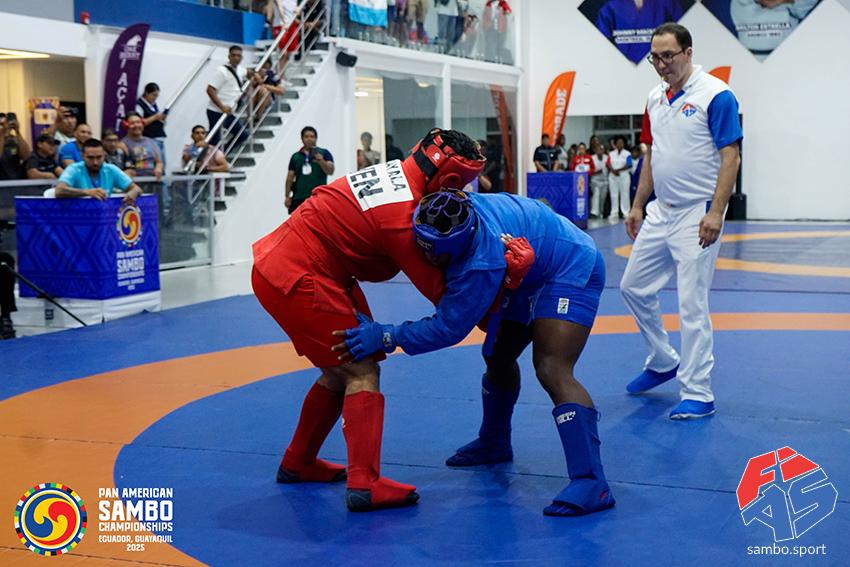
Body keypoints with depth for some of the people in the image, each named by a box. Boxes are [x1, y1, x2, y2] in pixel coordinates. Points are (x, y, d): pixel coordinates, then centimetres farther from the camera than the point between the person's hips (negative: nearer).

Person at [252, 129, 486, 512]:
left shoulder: (395, 172, 2)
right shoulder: (402, 215, -23)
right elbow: (437, 289, -14)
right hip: (296, 282, -10)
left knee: (340, 372, 18)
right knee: (361, 373, -8)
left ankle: (298, 463, 31)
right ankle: (364, 484, -12)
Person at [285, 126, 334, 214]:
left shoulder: (324, 153, 5)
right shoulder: (295, 156, 13)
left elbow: (330, 171, -7)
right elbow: (290, 177, 14)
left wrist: (321, 161, -26)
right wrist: (287, 196, 7)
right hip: (298, 198, 3)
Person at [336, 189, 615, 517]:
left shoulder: (482, 263, -39)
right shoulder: (456, 209, -18)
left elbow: (449, 327, -30)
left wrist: (386, 337, -29)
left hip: (571, 271, -10)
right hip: (530, 277, 10)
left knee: (552, 371, -26)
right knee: (498, 358, 18)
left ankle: (591, 483, -28)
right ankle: (494, 444, 41)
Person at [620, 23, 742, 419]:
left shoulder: (715, 95, -12)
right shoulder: (655, 99, 10)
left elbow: (730, 157, -14)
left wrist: (716, 212, -21)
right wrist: (637, 206, 14)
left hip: (696, 214, -8)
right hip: (660, 211, 8)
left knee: (692, 305, -5)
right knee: (634, 288, 13)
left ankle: (697, 394, 5)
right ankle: (663, 362, 32)